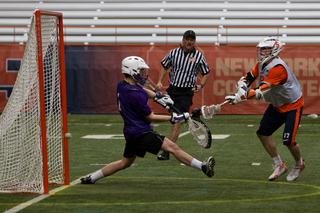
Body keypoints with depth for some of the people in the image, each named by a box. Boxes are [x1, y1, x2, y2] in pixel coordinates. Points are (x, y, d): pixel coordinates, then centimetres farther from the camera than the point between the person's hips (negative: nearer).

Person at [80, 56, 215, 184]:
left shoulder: (122, 85, 6)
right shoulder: (135, 95, -22)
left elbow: (142, 90, 27)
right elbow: (151, 117, -15)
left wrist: (156, 96, 10)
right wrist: (173, 118, -10)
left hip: (131, 133, 10)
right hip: (141, 133, -10)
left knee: (125, 163, 22)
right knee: (172, 147, -16)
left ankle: (91, 178, 25)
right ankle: (203, 167, -22)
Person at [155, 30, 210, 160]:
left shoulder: (198, 56, -1)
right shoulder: (173, 53, 4)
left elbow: (206, 73, 9)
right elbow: (164, 67, 16)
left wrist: (200, 86, -8)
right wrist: (159, 82, 2)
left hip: (186, 92, -4)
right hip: (172, 90, 4)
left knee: (177, 122, -13)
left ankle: (166, 152, -15)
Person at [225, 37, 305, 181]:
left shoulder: (278, 68, -32)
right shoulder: (261, 65, -2)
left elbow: (261, 92, -37)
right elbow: (248, 77, 2)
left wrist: (240, 97, -39)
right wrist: (241, 87, -22)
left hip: (293, 106, -9)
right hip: (277, 105, 9)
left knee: (288, 140, -15)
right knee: (263, 132, 2)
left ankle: (299, 164, 16)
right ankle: (279, 165, 15)